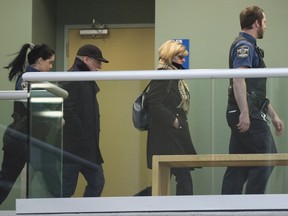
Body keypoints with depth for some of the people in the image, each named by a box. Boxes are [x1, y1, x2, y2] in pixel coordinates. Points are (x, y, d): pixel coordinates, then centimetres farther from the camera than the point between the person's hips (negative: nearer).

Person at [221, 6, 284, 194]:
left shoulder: (249, 46, 25)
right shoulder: (244, 46, -9)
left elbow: (258, 91, 29)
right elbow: (238, 79, -24)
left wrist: (274, 115, 28)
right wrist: (244, 113, -30)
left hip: (246, 116, 10)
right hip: (248, 115, -10)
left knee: (238, 168, 7)